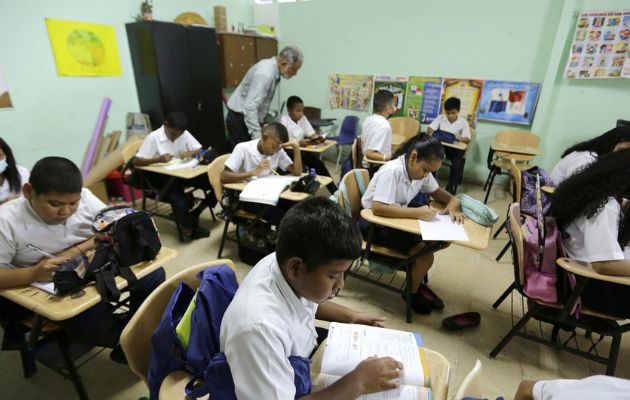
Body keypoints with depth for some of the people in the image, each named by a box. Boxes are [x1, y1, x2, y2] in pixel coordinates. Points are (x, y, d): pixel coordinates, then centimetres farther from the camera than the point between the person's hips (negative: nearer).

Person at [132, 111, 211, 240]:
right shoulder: (154, 137, -13)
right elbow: (136, 161, -15)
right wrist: (158, 159, -32)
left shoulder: (184, 134, -1)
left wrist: (190, 153, -20)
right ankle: (190, 231, -2)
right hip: (161, 177, -5)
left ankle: (194, 214, 2)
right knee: (180, 203, -31)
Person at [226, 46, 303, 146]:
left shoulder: (271, 67, 3)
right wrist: (258, 137, -34)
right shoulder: (265, 74, -25)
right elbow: (250, 107, -32)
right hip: (240, 119, -9)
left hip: (250, 117, 9)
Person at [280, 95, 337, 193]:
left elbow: (312, 134, 1)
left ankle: (334, 191, 0)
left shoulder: (303, 118, 4)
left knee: (319, 164, -7)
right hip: (288, 152, -5)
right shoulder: (284, 120, -14)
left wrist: (318, 138, -23)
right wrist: (299, 142, -42)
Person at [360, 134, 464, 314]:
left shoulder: (421, 169, -3)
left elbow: (436, 191, 11)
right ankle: (413, 292, 9)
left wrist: (453, 201, -11)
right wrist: (417, 212, -36)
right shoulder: (391, 171, -27)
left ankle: (417, 283, 14)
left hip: (397, 217, 9)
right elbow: (378, 208, -36)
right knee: (424, 253, -21)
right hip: (374, 222, -8)